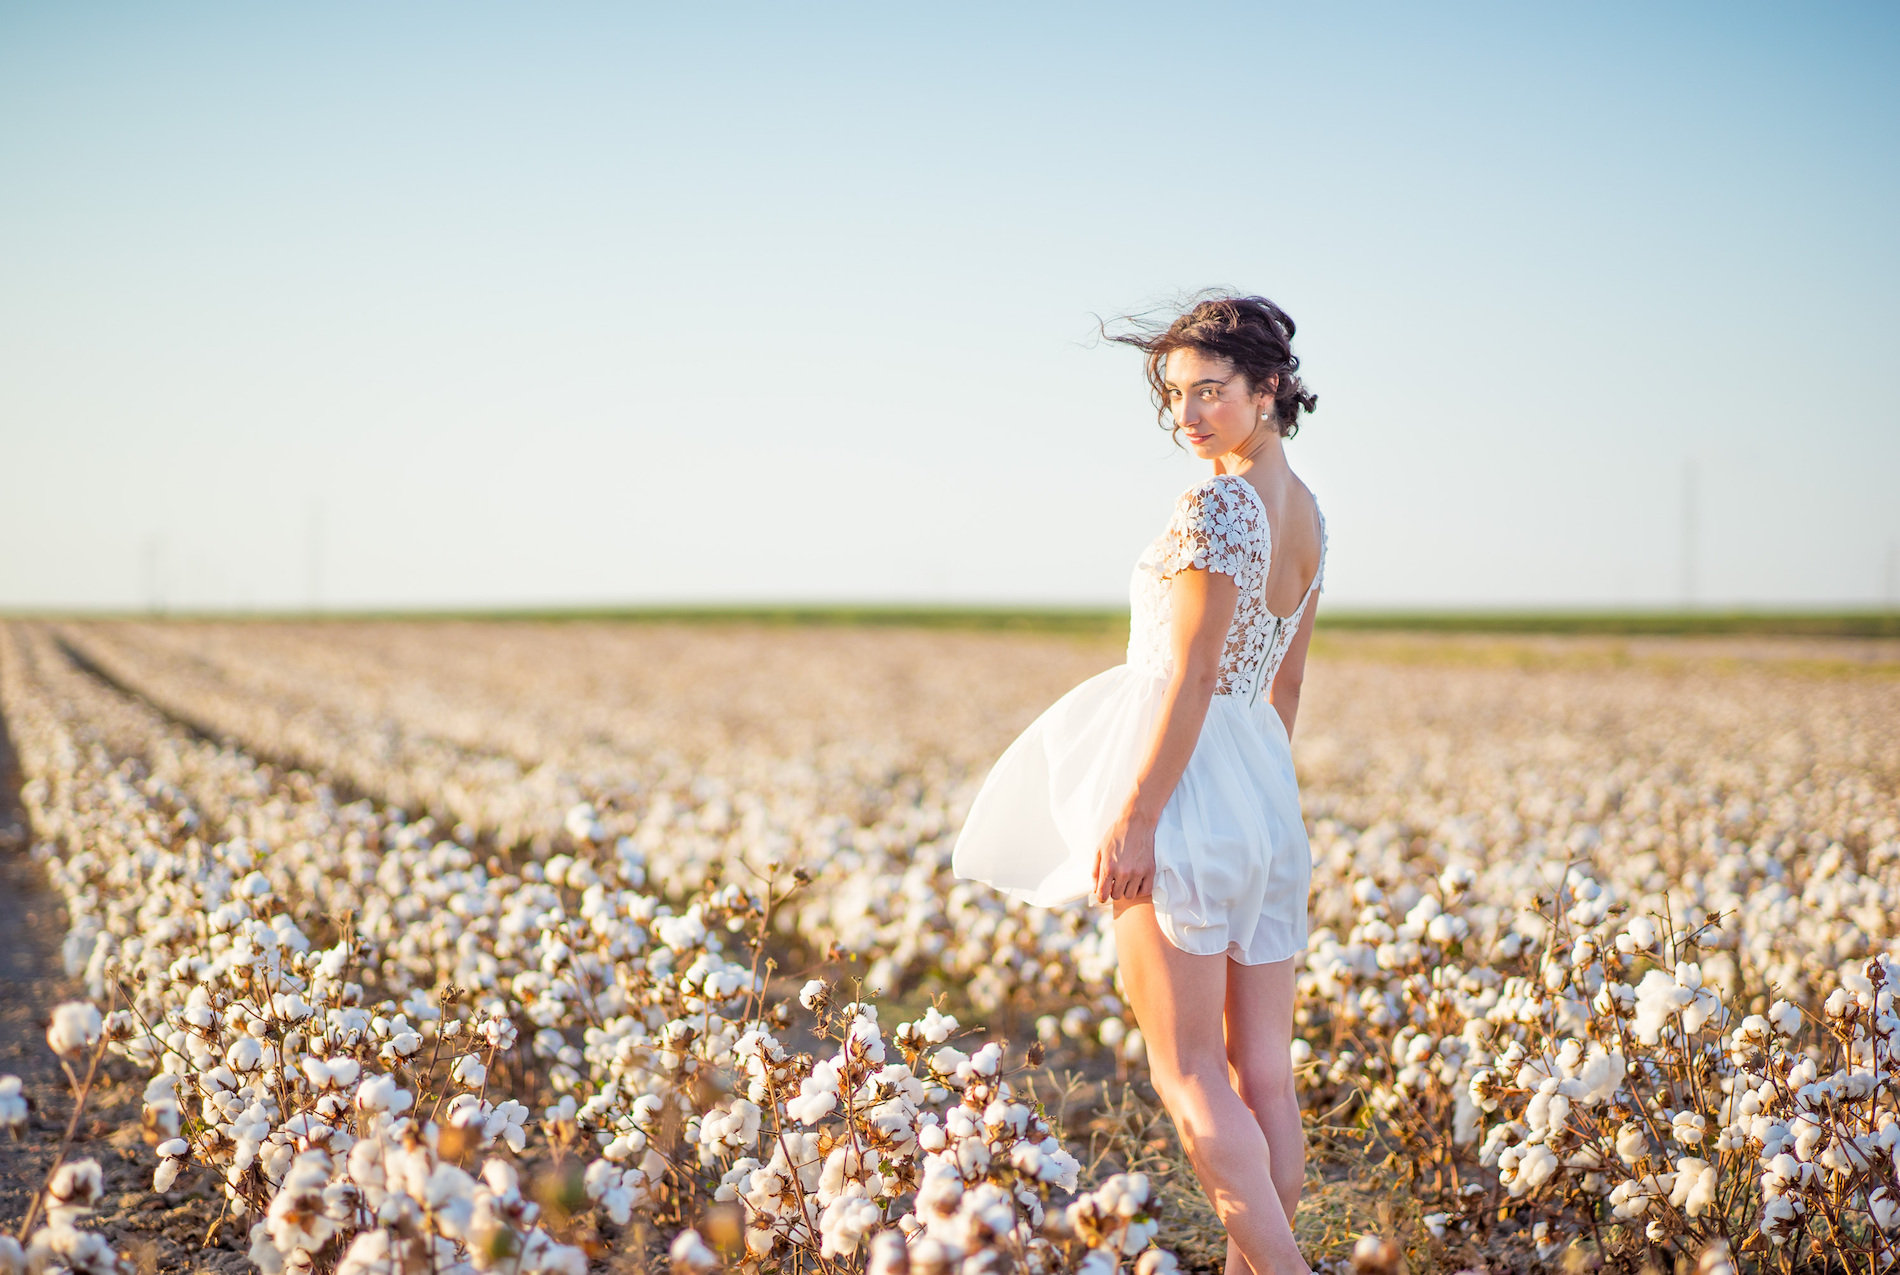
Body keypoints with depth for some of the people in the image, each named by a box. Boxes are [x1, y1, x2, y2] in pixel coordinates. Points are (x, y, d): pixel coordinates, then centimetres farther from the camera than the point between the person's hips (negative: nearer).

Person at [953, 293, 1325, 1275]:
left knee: (1187, 1073, -3)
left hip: (1184, 789, -9)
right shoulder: (1305, 510, 11)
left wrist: (1129, 819, -18)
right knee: (1264, 1074, 8)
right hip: (1268, 805, 9)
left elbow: (1189, 677, -19)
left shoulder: (1216, 505, -16)